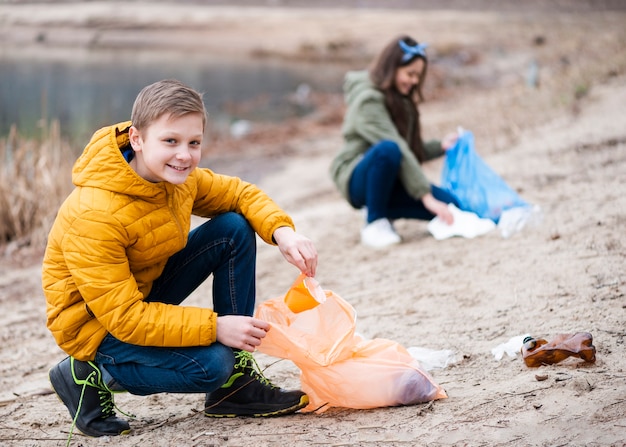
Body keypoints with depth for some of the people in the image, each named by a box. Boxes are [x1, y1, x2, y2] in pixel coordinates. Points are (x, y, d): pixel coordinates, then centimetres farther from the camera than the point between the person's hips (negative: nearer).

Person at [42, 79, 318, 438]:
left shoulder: (178, 176, -9)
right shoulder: (94, 216, -33)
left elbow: (239, 193, 6)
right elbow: (123, 317, -32)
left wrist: (282, 231, -16)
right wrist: (213, 327, -34)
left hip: (147, 291, 8)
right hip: (98, 325, -8)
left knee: (234, 229, -7)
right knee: (209, 365, -28)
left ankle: (236, 383, -1)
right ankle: (91, 375, -3)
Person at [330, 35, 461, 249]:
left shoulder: (400, 99, 11)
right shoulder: (369, 99, -17)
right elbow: (397, 148, -26)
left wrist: (440, 146, -1)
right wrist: (426, 196, -31)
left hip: (390, 180, 8)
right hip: (358, 179, -8)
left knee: (449, 205, -14)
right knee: (388, 149, -40)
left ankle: (382, 210, 5)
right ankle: (374, 223, -21)